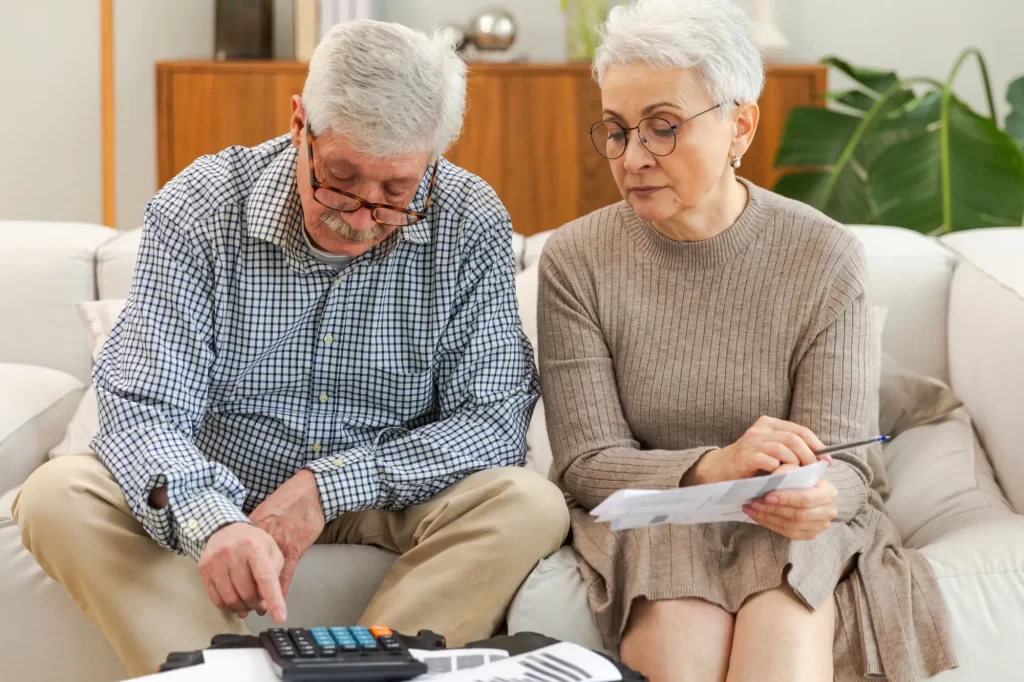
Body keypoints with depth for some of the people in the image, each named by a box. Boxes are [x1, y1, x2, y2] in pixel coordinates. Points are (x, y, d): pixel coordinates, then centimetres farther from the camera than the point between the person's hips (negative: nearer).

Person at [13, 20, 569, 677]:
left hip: (387, 502, 0)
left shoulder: (471, 227, -12)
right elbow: (144, 410, -20)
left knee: (530, 506, -28)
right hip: (220, 494, 0)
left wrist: (329, 486, -26)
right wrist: (213, 523, -43)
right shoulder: (198, 208, -15)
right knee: (58, 497, -26)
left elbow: (496, 420, -14)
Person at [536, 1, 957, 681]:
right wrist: (712, 467, -30)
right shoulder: (576, 261, -5)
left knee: (786, 620, -33)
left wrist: (814, 500, -34)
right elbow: (586, 464, -9)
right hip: (645, 517, 0)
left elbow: (841, 464, -7)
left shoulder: (825, 257, -6)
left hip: (793, 528, 0)